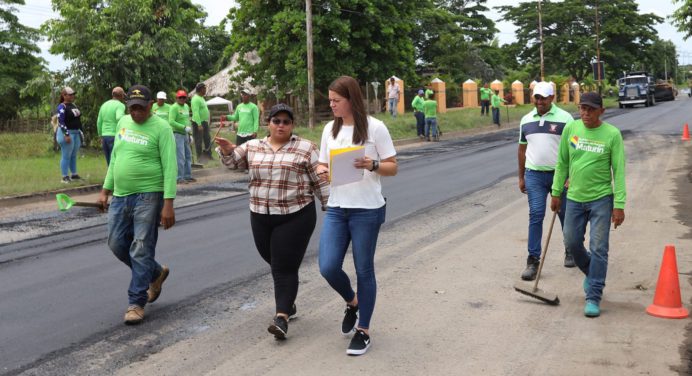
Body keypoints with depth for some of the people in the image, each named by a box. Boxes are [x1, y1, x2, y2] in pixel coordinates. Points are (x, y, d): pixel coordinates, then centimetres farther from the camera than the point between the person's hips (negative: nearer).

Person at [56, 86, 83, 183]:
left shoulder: (73, 105, 14)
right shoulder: (62, 107, -12)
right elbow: (61, 122, -18)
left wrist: (80, 131, 17)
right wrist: (66, 134, -24)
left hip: (76, 133, 9)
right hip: (67, 133, -8)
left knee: (74, 155, 14)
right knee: (66, 156, -5)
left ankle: (74, 174, 21)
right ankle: (65, 176, -1)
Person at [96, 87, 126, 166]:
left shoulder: (104, 105, 13)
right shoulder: (120, 105, -8)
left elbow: (99, 122, 14)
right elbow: (119, 118, -29)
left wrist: (101, 137, 21)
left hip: (105, 136, 7)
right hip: (115, 137, -7)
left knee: (110, 163, 13)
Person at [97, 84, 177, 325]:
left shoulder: (161, 128, -10)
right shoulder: (123, 122, 11)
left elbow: (169, 167, -14)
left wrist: (168, 203, -20)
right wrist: (106, 189, 16)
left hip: (148, 196, -7)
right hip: (120, 196, 7)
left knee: (141, 249, -4)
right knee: (117, 244, 10)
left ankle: (136, 303, 6)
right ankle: (155, 273, 31)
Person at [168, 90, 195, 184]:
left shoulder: (186, 106, 14)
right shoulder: (174, 107, -12)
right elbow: (171, 122, -21)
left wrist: (190, 133, 18)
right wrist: (184, 127, -23)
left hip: (185, 134, 9)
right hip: (177, 134, -9)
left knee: (188, 155, 13)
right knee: (180, 157, -9)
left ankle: (187, 176, 22)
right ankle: (179, 178, -4)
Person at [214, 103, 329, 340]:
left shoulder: (305, 148, -2)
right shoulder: (253, 147, 10)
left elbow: (320, 180, -1)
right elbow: (232, 161, 12)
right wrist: (226, 149, -9)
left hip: (295, 217, -4)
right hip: (261, 217, 4)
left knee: (285, 268, -9)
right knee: (276, 264, 14)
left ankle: (282, 318, -12)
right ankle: (288, 303, 34)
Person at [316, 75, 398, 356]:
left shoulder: (374, 127, -7)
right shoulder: (330, 129, 8)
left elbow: (392, 167, -4)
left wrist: (372, 165, -24)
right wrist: (323, 172, -8)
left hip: (367, 210, -4)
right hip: (336, 209, 5)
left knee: (364, 270, 4)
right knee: (328, 268, -4)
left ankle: (363, 331, 19)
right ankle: (352, 302, 29)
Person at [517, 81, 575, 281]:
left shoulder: (564, 118, -6)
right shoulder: (526, 120, 8)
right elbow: (522, 149, 15)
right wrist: (521, 177, 14)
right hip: (534, 175, 2)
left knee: (565, 214, 11)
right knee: (536, 215, -5)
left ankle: (571, 251, 32)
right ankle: (533, 260, -3)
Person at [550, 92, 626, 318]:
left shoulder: (612, 134, -10)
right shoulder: (570, 128, 0)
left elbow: (619, 171, -9)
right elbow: (562, 163, 9)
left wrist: (619, 205, -12)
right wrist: (556, 192, 9)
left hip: (601, 199, -4)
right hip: (575, 198, 4)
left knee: (598, 249, -3)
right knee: (571, 243, 12)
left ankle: (593, 297, 6)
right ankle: (591, 273, 40)